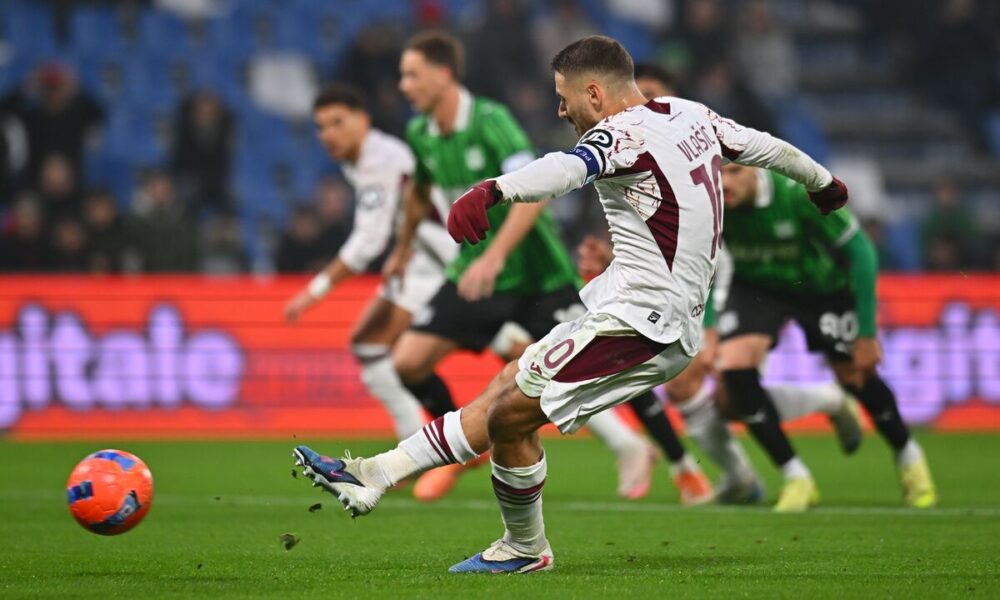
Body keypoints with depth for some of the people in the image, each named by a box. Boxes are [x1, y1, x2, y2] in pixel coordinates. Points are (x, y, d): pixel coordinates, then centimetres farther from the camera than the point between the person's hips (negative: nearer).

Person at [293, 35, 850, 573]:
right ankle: (375, 475, 12)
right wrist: (823, 181, 44)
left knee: (510, 415, -4)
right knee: (507, 390, 10)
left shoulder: (625, 134, -17)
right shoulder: (692, 115, 10)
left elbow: (569, 168, -38)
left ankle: (526, 549, 16)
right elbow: (766, 146, 23)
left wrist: (492, 191, -56)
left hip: (640, 319, -10)